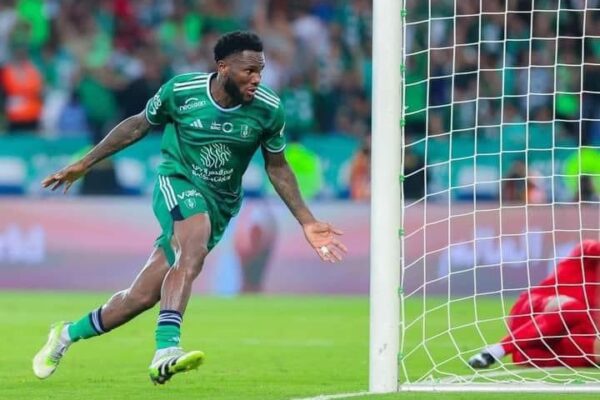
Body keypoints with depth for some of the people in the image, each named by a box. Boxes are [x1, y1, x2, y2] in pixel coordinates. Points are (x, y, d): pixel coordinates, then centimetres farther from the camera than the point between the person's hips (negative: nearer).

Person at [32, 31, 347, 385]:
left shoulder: (268, 110, -7)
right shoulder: (181, 91, -11)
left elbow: (277, 168, 9)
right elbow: (139, 126, 7)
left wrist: (308, 223, 6)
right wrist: (84, 164, 12)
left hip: (219, 206, 3)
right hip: (177, 183, -3)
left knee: (142, 297, -1)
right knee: (195, 249, -37)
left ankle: (68, 334, 21)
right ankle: (166, 350, -47)